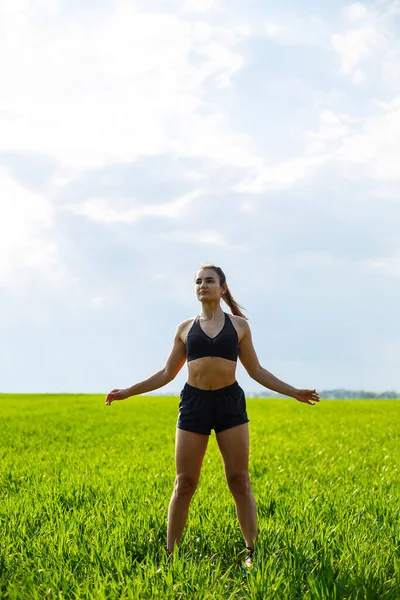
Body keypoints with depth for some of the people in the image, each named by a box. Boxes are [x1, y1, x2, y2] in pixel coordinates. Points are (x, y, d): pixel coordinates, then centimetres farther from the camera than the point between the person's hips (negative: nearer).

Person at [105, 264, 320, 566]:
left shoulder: (239, 325, 7)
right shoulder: (185, 327, 10)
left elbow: (256, 371, 12)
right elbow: (167, 374, 15)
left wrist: (293, 391, 5)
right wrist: (128, 391, 11)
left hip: (230, 403, -1)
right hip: (194, 403, 1)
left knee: (240, 481, -1)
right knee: (184, 484, 1)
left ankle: (252, 553, 6)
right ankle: (170, 555, 9)